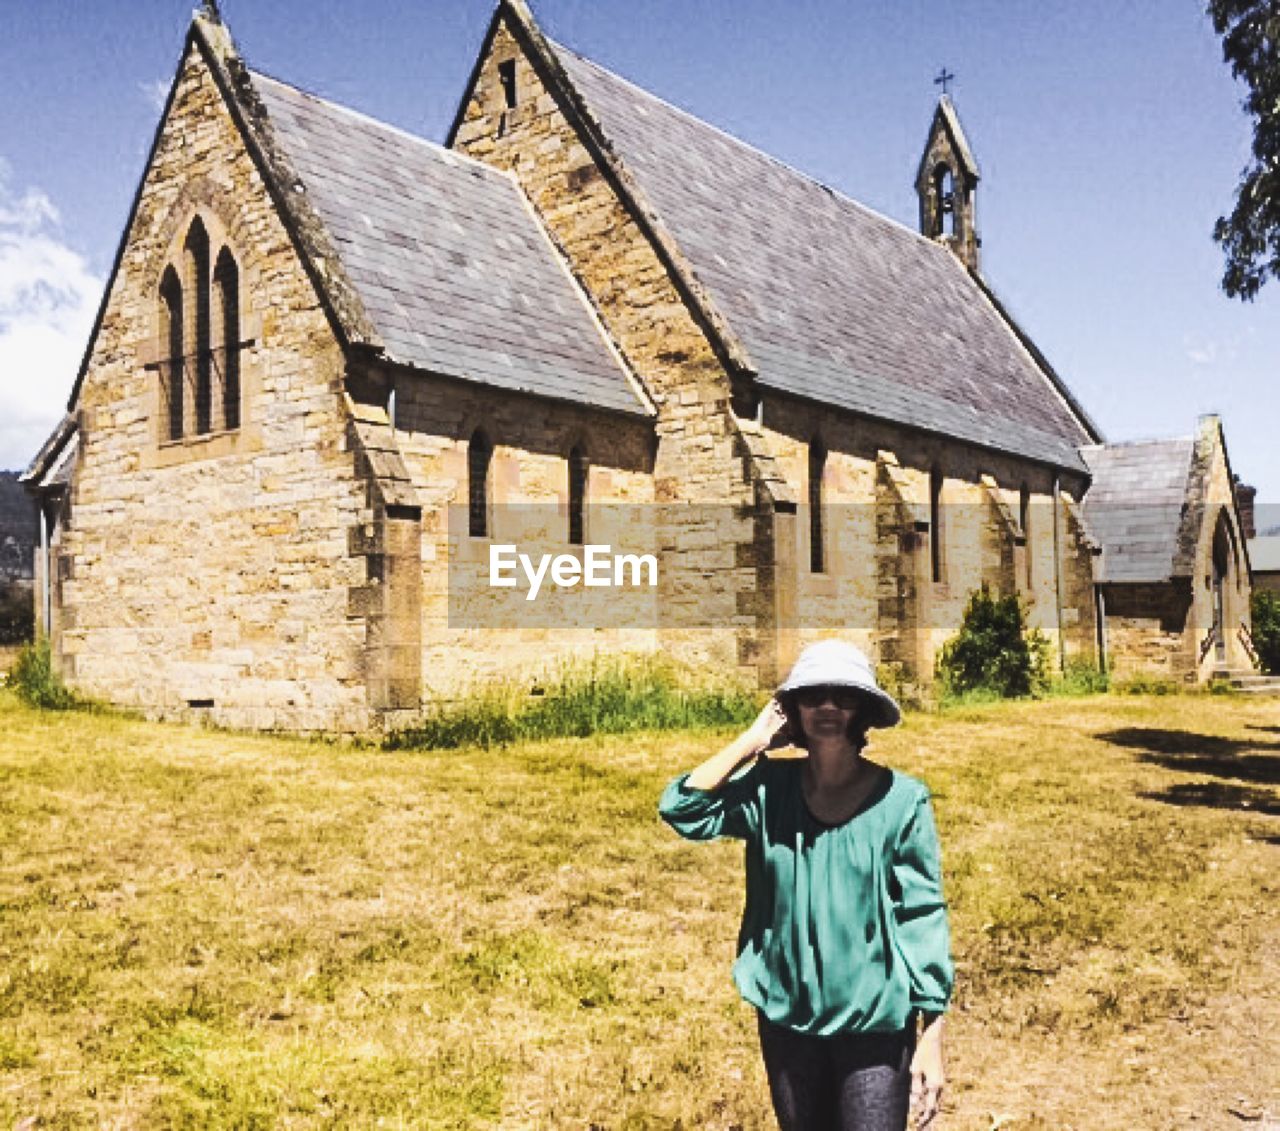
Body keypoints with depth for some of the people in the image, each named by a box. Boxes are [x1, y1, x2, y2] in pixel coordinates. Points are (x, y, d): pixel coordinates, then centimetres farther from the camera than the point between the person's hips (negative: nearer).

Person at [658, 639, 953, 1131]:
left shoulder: (900, 799, -12)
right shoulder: (770, 788, -5)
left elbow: (924, 919, -8)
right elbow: (681, 809, -17)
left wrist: (932, 1037, -8)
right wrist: (754, 739, -16)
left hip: (875, 1024, -3)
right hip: (786, 1020, 3)